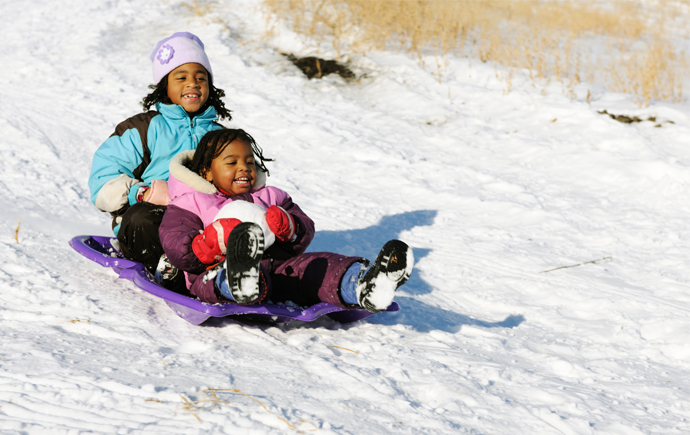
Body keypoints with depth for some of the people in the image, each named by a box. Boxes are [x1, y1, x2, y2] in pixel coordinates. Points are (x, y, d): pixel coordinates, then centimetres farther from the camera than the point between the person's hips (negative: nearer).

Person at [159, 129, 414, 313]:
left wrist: (287, 227, -2)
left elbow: (306, 231, 24)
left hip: (279, 267, 4)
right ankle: (238, 282, -81)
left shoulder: (271, 197, 34)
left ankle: (362, 284, -58)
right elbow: (176, 250, 4)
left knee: (311, 266, -27)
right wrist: (215, 240, -16)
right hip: (215, 273, -4)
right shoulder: (190, 203, 21)